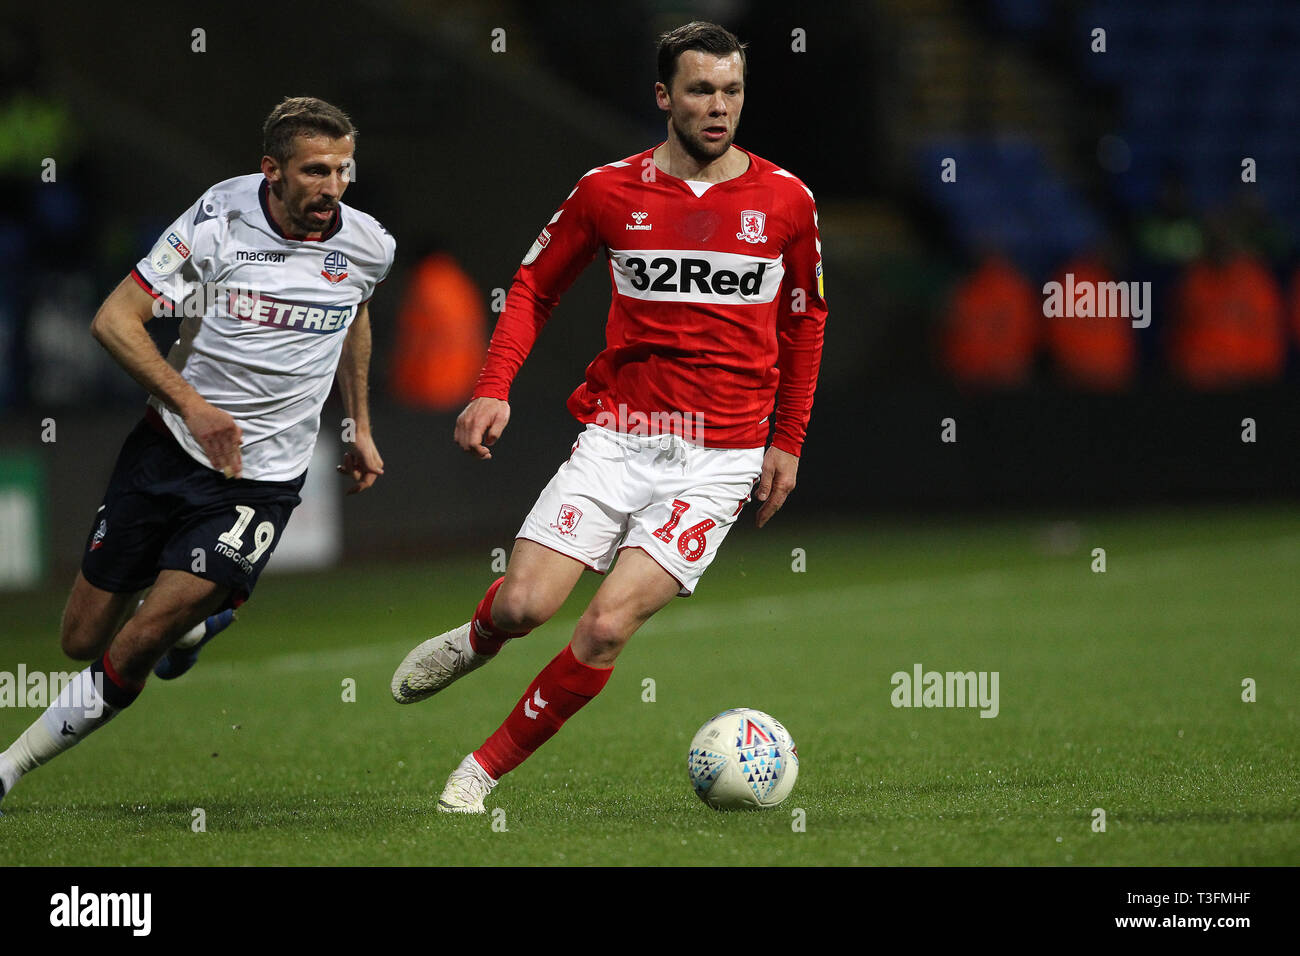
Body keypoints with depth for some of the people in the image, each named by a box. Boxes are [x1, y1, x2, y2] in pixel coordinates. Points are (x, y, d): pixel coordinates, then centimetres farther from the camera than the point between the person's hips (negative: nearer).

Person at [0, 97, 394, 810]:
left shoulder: (367, 246, -4)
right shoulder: (218, 221, -14)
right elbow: (114, 320, -13)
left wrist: (359, 424, 24)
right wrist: (193, 404, -22)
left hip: (262, 478, 0)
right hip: (168, 449, 1)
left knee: (136, 648, -15)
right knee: (82, 639, 10)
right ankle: (199, 617, 39)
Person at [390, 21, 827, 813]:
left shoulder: (784, 200, 2)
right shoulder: (610, 191, 1)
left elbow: (805, 319, 15)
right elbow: (536, 287, 12)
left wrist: (788, 442, 12)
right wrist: (494, 387, -2)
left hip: (721, 459, -1)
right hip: (616, 439, 1)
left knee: (607, 627, -15)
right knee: (525, 605, -12)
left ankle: (484, 771, 1)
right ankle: (473, 642, 27)